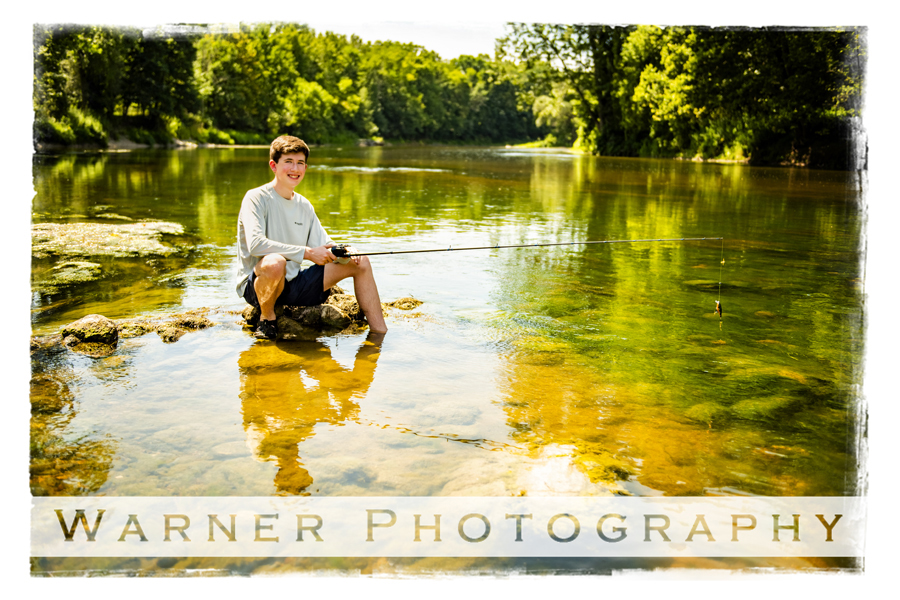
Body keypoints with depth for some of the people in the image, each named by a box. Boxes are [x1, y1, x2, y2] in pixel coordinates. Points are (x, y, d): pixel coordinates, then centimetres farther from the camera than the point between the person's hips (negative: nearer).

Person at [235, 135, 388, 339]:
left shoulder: (304, 205, 11)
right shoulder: (256, 198, -11)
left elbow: (324, 246, 12)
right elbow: (255, 244, -26)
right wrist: (307, 253, -28)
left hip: (293, 283, 7)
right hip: (256, 285, -7)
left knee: (361, 263, 1)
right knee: (275, 262, -43)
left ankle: (381, 335, 1)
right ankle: (267, 318, -12)